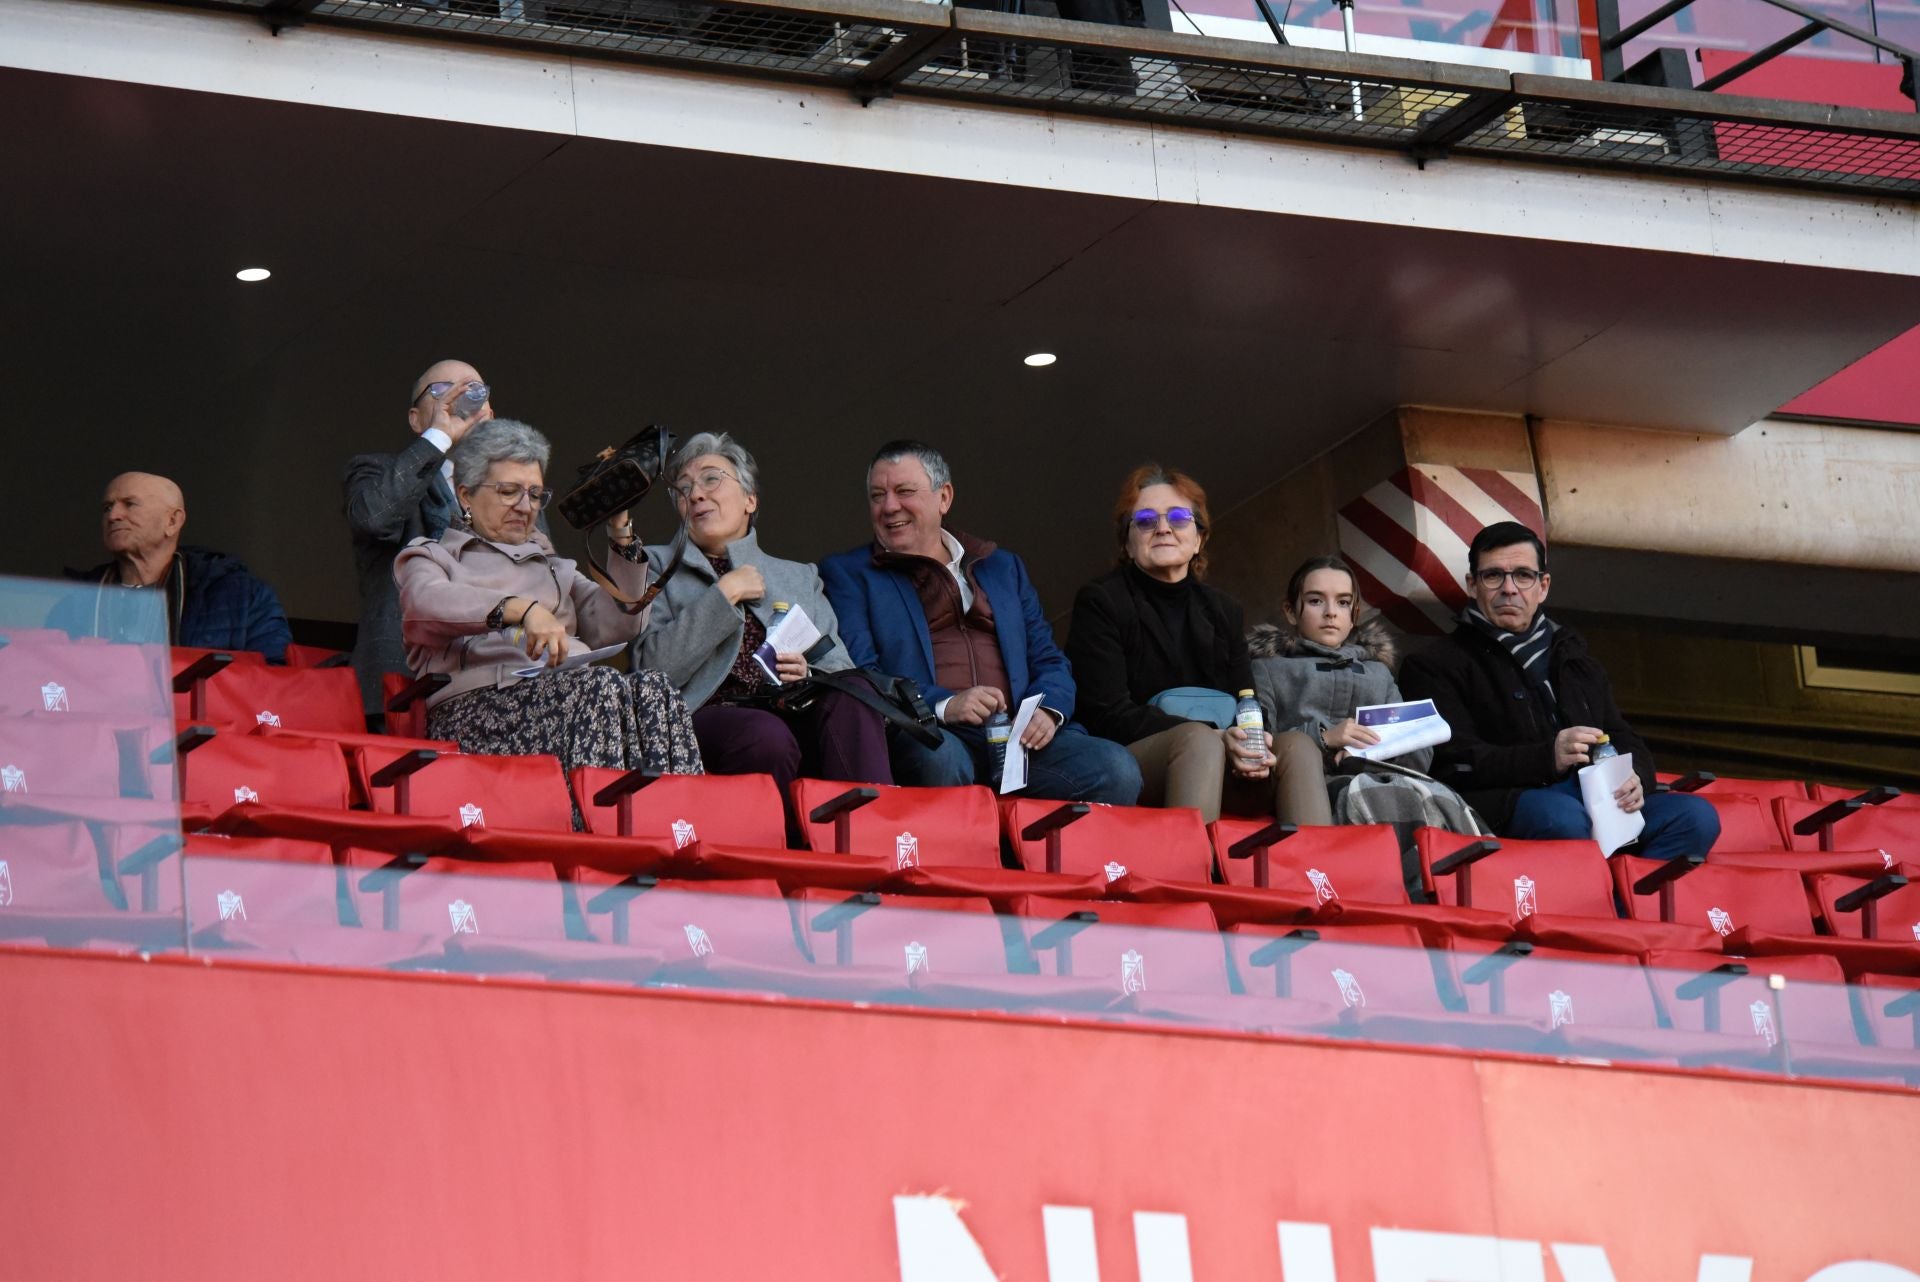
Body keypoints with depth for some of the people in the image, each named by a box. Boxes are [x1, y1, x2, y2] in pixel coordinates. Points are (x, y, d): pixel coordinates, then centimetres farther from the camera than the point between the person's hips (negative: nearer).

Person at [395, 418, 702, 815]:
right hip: (479, 702, -5)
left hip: (572, 691, 5)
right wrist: (522, 609, -23)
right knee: (602, 686, -34)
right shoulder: (430, 556, 20)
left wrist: (622, 537, 15)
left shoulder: (554, 568, 36)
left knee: (653, 689, -29)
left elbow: (616, 629, 19)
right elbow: (428, 601, -8)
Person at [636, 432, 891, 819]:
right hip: (705, 719, -3)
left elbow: (841, 667, 19)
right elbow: (654, 669, 1)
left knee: (851, 693, -33)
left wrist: (810, 675, -5)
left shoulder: (800, 578, 30)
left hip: (794, 718, 3)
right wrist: (724, 595, 0)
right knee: (768, 735, -40)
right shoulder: (657, 566, 20)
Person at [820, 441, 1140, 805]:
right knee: (941, 759, -40)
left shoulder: (1003, 567, 27)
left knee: (1117, 769, -25)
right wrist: (943, 705, -17)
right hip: (927, 737, -3)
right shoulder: (846, 574, 14)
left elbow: (1048, 660, 23)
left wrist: (1047, 710, -1)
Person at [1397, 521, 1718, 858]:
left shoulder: (1575, 661, 32)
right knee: (1563, 817, -40)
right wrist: (1548, 757, -18)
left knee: (1696, 817, -22)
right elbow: (1454, 763, -3)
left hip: (1599, 799, 5)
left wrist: (1634, 779, 2)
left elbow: (1625, 741, 28)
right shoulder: (1437, 666, 12)